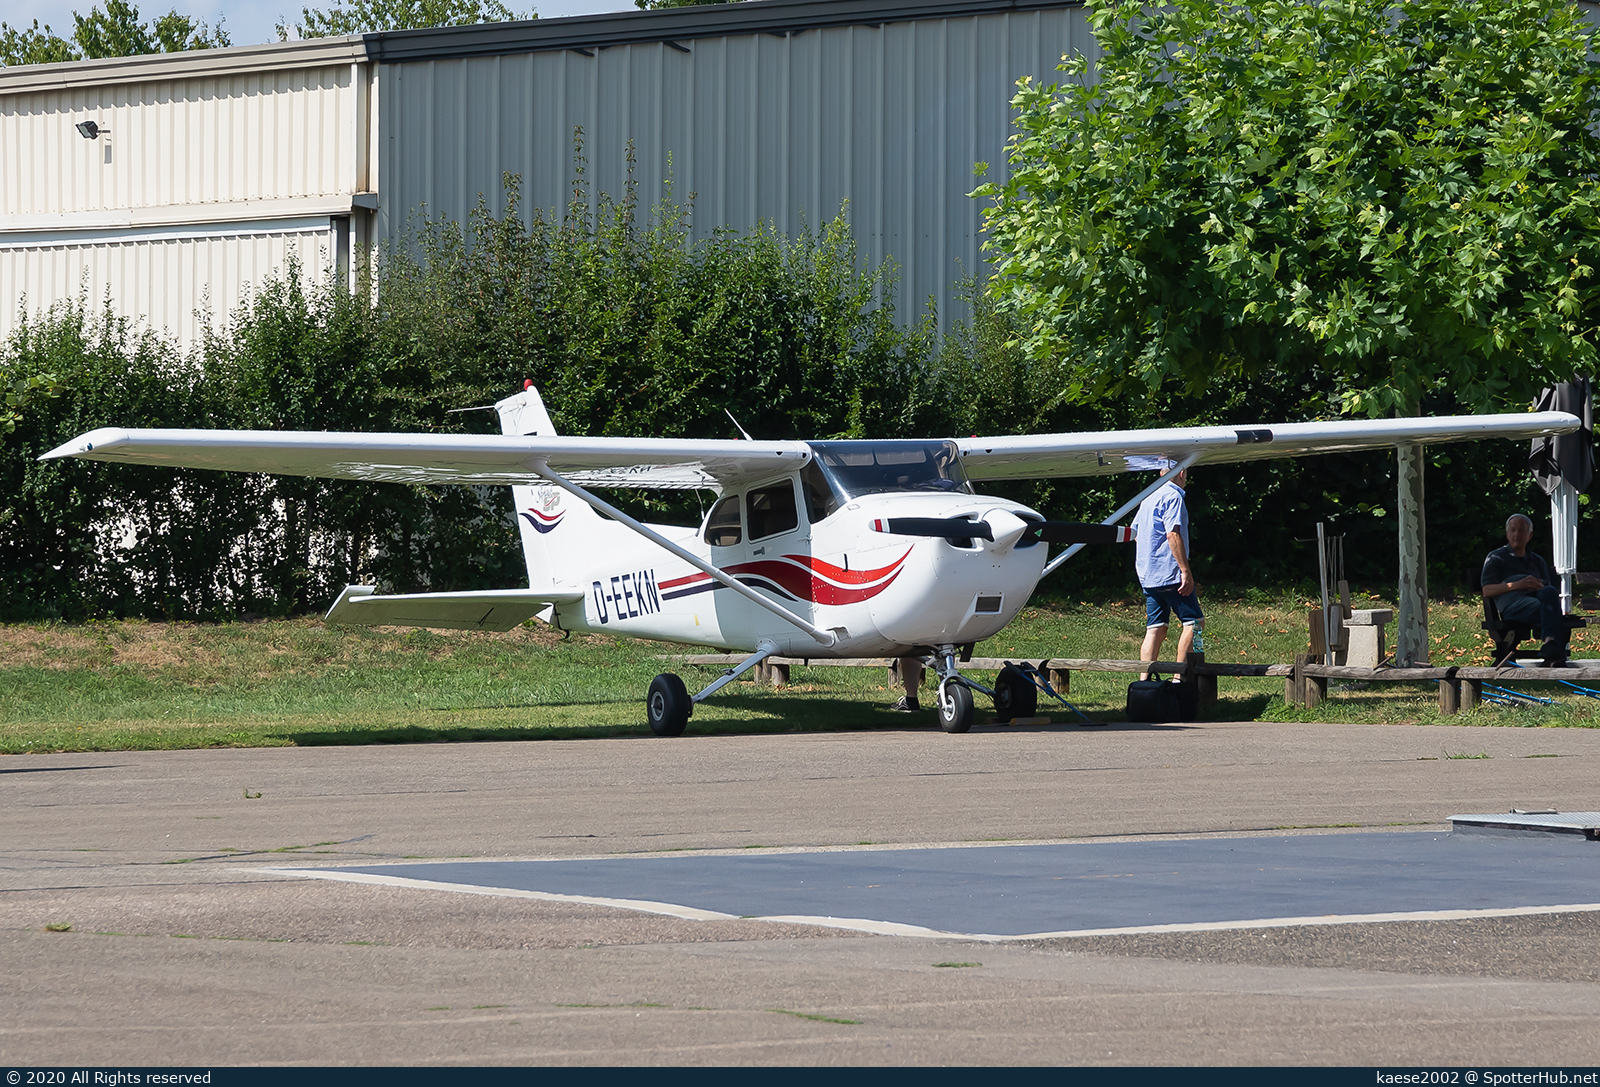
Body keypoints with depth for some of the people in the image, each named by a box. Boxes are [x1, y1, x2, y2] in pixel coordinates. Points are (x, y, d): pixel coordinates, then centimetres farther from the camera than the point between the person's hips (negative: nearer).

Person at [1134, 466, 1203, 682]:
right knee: (1194, 621, -4)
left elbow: (1135, 533, 25)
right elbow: (1173, 535, -19)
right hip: (1169, 573, -9)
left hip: (1148, 576, 9)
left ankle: (1144, 680, -1)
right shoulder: (1173, 498, -10)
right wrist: (1186, 571, -20)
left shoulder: (1148, 499, 18)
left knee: (1155, 629, 7)